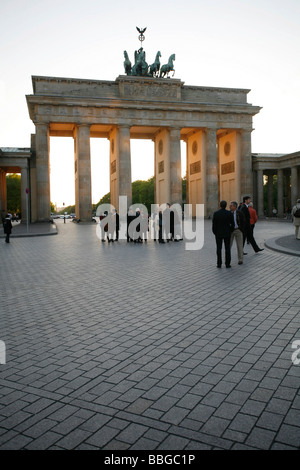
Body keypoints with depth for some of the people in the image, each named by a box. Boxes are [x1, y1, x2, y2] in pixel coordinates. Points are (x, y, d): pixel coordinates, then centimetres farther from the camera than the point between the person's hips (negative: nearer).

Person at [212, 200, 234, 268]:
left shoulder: (216, 213, -8)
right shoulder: (230, 213, -6)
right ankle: (227, 264, 6)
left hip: (218, 233, 0)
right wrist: (230, 231, 12)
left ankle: (219, 264, 6)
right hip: (227, 233, 1)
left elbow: (214, 224, -7)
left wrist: (214, 232, 6)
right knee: (227, 249, 6)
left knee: (219, 248, 6)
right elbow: (232, 224, -3)